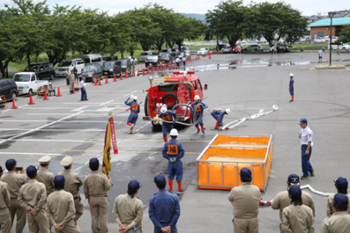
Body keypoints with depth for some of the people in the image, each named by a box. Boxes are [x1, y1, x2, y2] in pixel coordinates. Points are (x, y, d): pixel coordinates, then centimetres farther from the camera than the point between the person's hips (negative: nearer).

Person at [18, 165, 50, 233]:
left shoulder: (23, 187, 0)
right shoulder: (41, 185, -12)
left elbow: (20, 200, 1)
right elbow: (42, 199, -18)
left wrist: (29, 208, -3)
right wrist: (36, 209, -9)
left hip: (29, 213, 4)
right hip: (40, 212, -4)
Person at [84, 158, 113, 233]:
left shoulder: (87, 178, -7)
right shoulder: (103, 176, -20)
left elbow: (85, 190, 3)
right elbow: (108, 187, -19)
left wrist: (88, 198, 19)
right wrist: (109, 180, -1)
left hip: (92, 199, 4)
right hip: (102, 199, -3)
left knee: (94, 217, 15)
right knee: (103, 217, 8)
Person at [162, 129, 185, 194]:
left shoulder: (167, 144, -3)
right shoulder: (179, 143, -11)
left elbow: (163, 153, -7)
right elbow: (182, 152, -19)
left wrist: (168, 158, -6)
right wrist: (178, 157, -10)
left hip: (170, 162, 3)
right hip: (177, 162, -3)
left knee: (170, 175, 16)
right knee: (179, 175, 9)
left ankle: (170, 189, 22)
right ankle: (179, 190, 14)